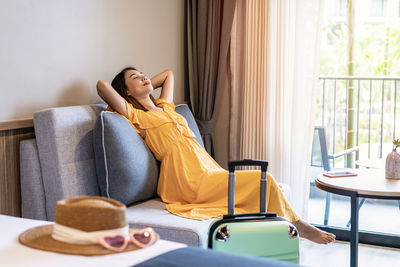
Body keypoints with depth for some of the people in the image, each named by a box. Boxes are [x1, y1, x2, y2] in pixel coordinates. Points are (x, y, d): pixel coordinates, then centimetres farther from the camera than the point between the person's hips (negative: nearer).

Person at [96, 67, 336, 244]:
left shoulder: (165, 107, 25)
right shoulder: (136, 116, 1)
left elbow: (169, 73, 39)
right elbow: (102, 85, -10)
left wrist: (146, 86, 31)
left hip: (207, 171, 9)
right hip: (190, 181, -9)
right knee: (264, 181, -11)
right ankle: (296, 225, 8)